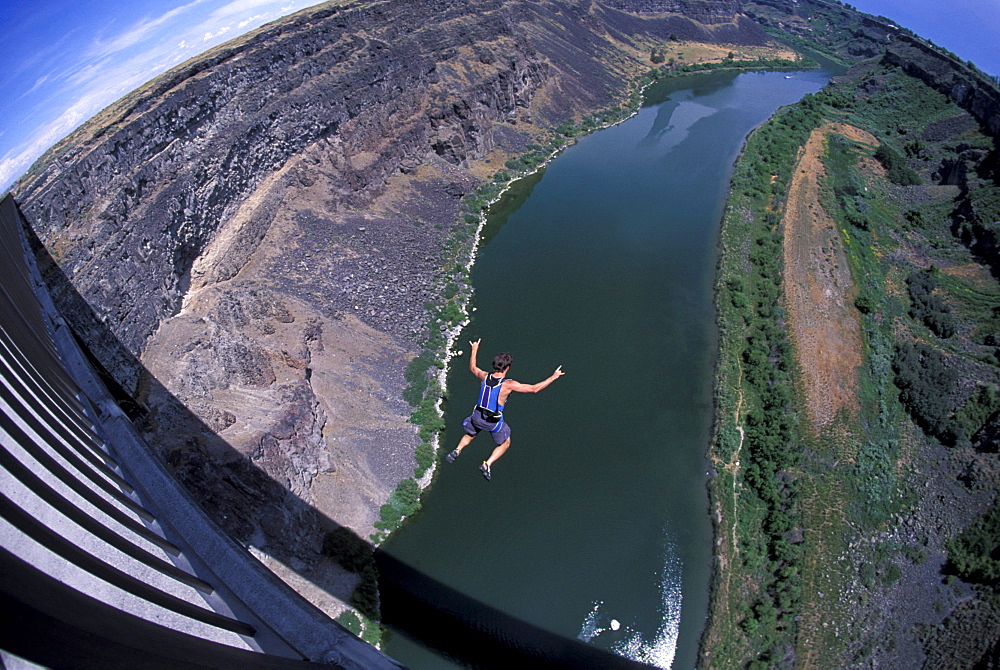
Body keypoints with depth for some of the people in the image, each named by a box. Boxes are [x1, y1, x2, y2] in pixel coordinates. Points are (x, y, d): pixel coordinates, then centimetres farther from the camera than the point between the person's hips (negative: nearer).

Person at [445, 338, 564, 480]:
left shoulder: (485, 377, -11)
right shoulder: (508, 384, -25)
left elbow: (472, 368, 12)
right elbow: (534, 389, -21)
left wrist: (474, 349, 25)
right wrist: (553, 377, -12)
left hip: (478, 416, 4)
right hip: (494, 421, -4)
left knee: (470, 434, 34)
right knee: (505, 443, 22)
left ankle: (457, 451, 12)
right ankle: (487, 464, 8)